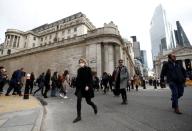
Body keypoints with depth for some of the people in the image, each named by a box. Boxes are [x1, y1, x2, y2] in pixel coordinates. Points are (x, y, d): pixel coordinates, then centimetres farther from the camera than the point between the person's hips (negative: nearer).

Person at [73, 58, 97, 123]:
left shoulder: (88, 69, -8)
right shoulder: (79, 70, 6)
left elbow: (90, 78, -13)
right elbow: (78, 79, 11)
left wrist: (88, 86, -21)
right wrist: (77, 86, 11)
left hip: (86, 87, -4)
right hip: (80, 87, 4)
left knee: (88, 101, 10)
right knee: (78, 101, -4)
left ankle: (94, 107, 43)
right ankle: (79, 116, 10)